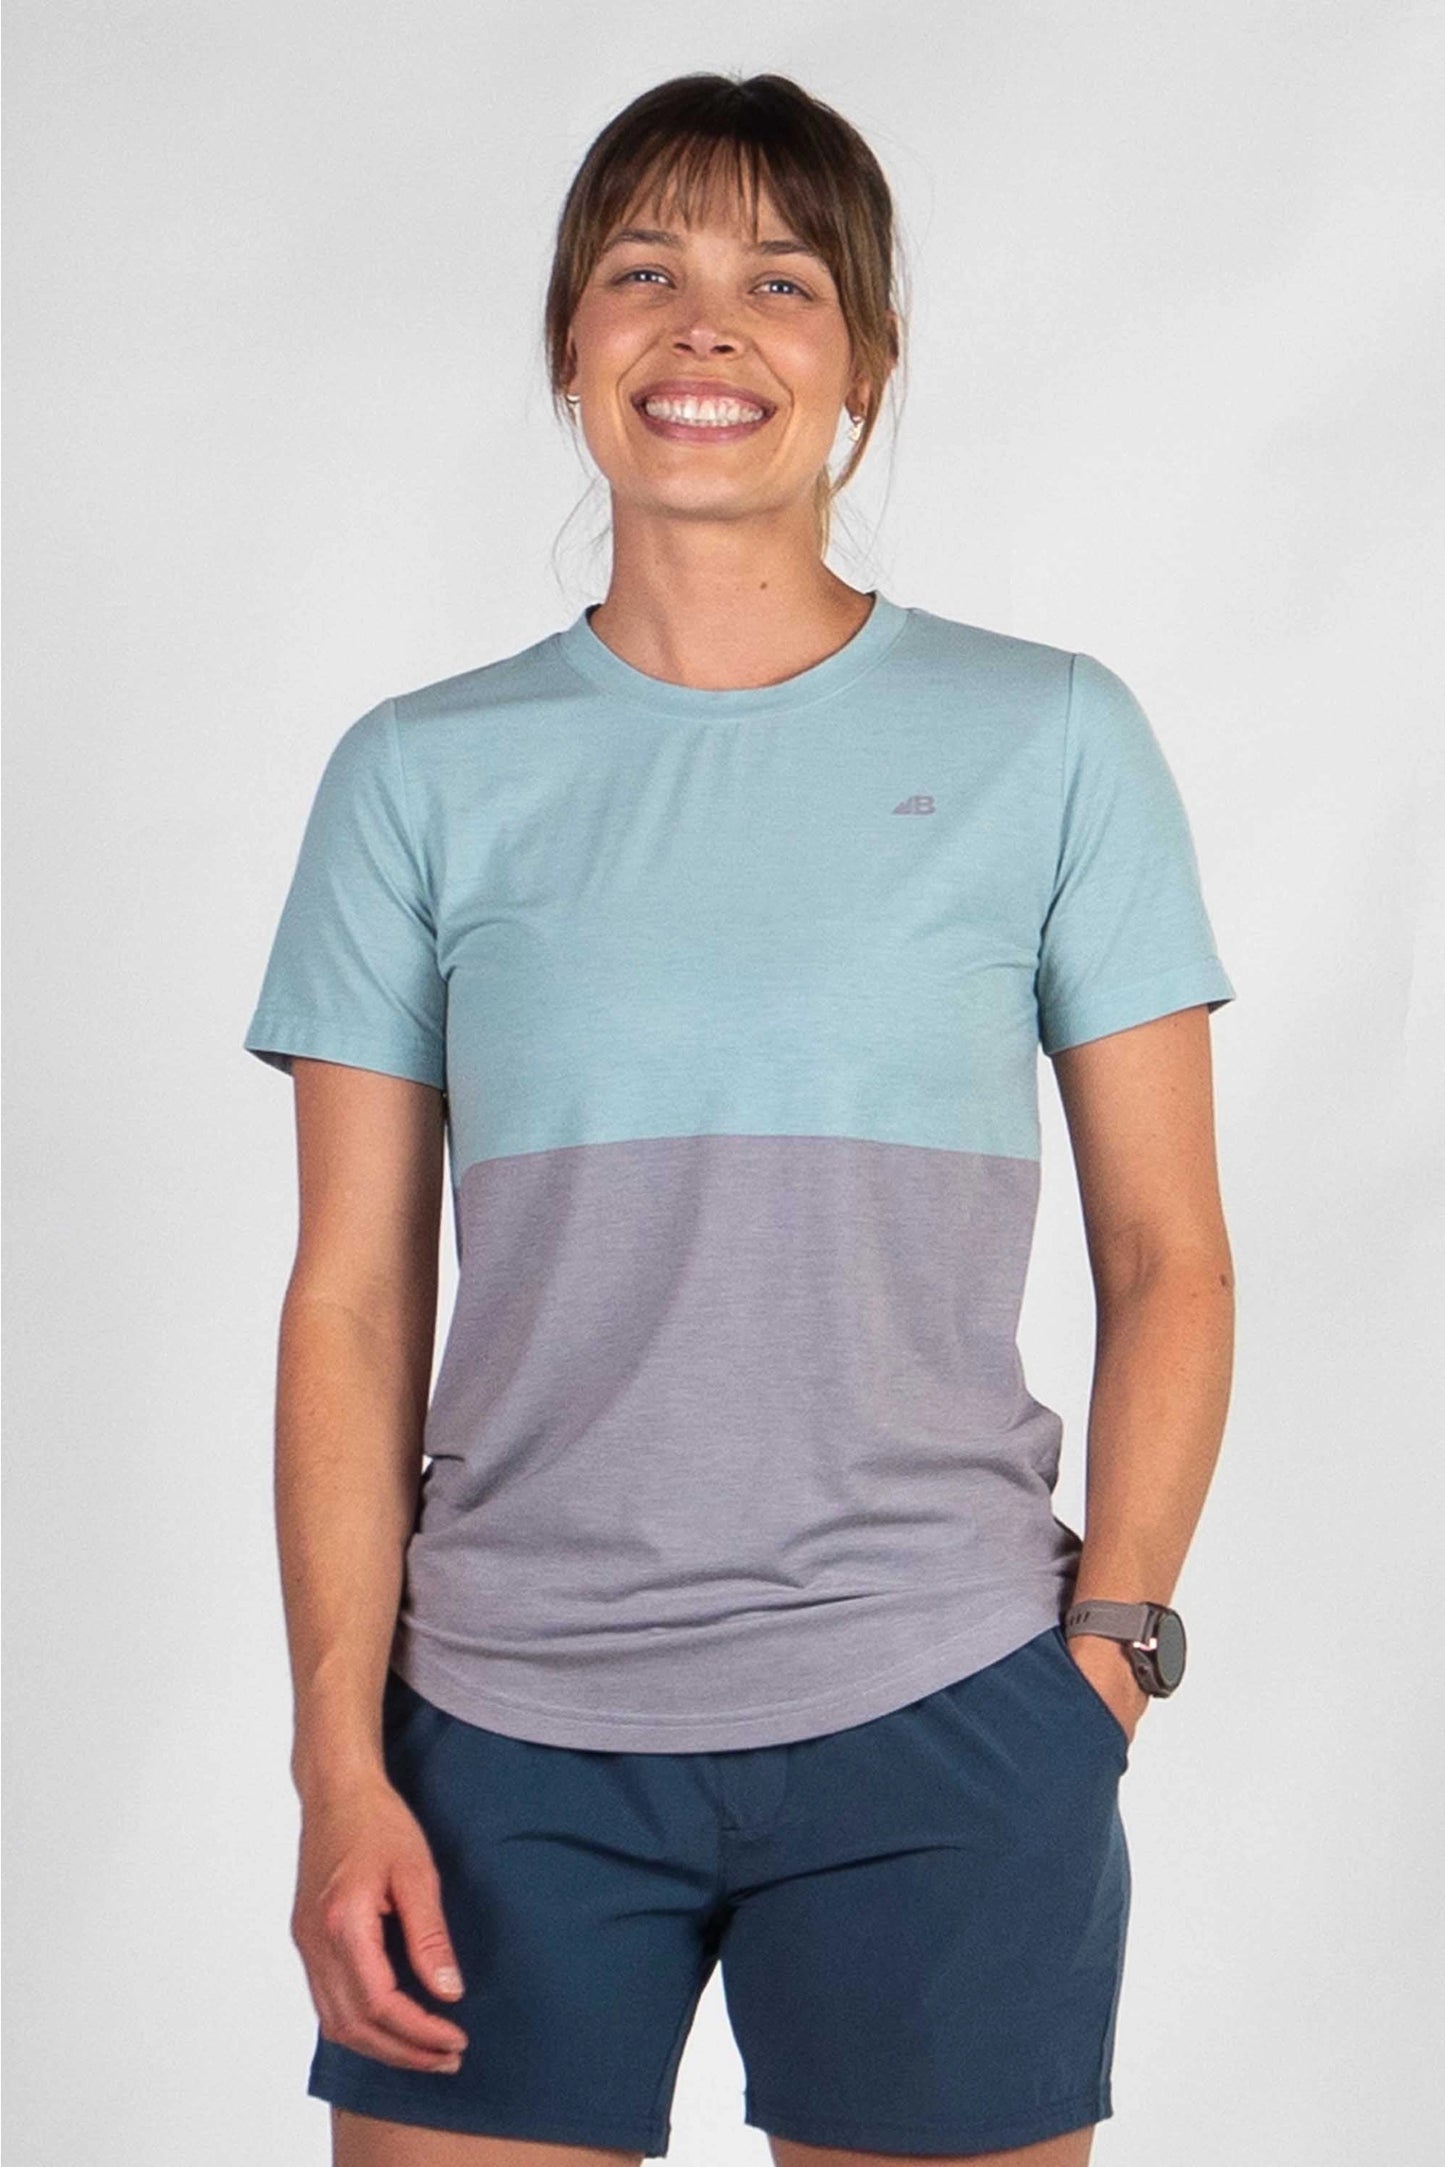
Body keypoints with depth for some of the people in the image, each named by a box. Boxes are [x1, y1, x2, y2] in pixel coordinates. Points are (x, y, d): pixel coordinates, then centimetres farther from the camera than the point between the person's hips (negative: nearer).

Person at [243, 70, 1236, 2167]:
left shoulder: (1049, 739, 3)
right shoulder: (426, 773, 5)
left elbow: (1167, 1258, 4)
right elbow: (353, 1303, 4)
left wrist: (1104, 1650, -4)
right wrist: (341, 1764, -1)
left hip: (932, 1732, -1)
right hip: (508, 1745, 1)